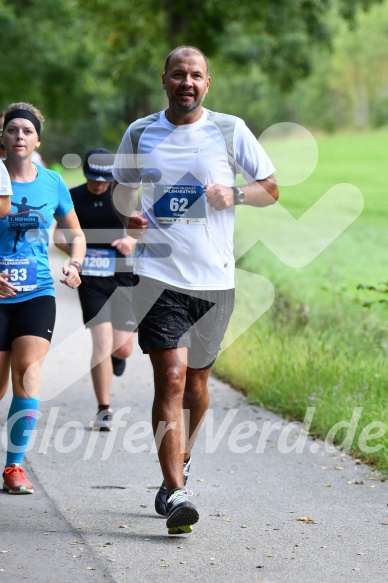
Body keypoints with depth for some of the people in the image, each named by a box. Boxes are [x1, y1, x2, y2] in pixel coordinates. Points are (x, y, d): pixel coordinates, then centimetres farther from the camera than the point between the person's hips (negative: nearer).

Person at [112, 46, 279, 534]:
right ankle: (175, 493, -15)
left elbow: (271, 189, 10)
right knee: (170, 379, -14)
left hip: (214, 279, 1)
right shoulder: (139, 133, 6)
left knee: (196, 382, 13)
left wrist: (234, 194, -10)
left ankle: (181, 463, 39)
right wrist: (127, 214, -1)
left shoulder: (230, 131, 3)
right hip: (159, 276, -1)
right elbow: (122, 188, 21)